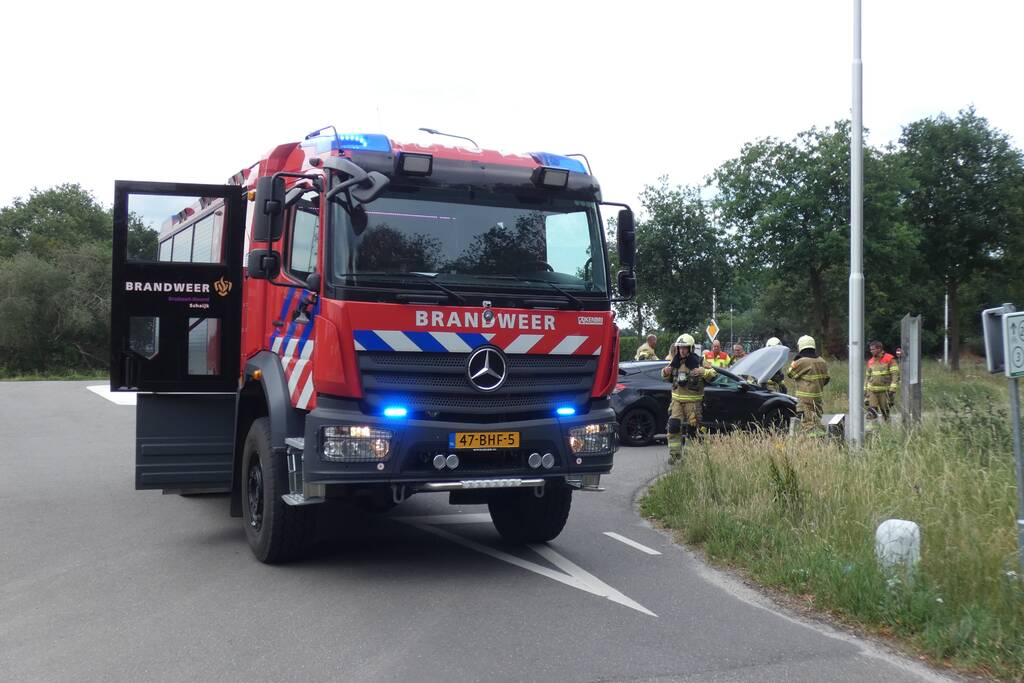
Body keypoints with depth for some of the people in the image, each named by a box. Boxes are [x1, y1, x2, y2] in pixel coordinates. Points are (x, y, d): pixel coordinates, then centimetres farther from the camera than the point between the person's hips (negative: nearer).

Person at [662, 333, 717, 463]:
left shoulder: (699, 362, -5)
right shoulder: (675, 363, 8)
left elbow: (713, 374, -4)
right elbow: (669, 378, 23)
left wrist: (703, 372, -23)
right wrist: (665, 372, -1)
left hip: (693, 401, -3)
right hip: (677, 400, 3)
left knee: (691, 428, 3)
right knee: (673, 427, -6)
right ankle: (674, 453, -2)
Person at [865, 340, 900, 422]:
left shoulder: (890, 359, -5)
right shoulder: (871, 361, 11)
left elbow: (895, 375, -10)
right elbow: (867, 376, 19)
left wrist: (892, 389, -18)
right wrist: (865, 389, 15)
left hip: (884, 390, -4)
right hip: (872, 390, 4)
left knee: (885, 412, 4)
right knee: (871, 412, -9)